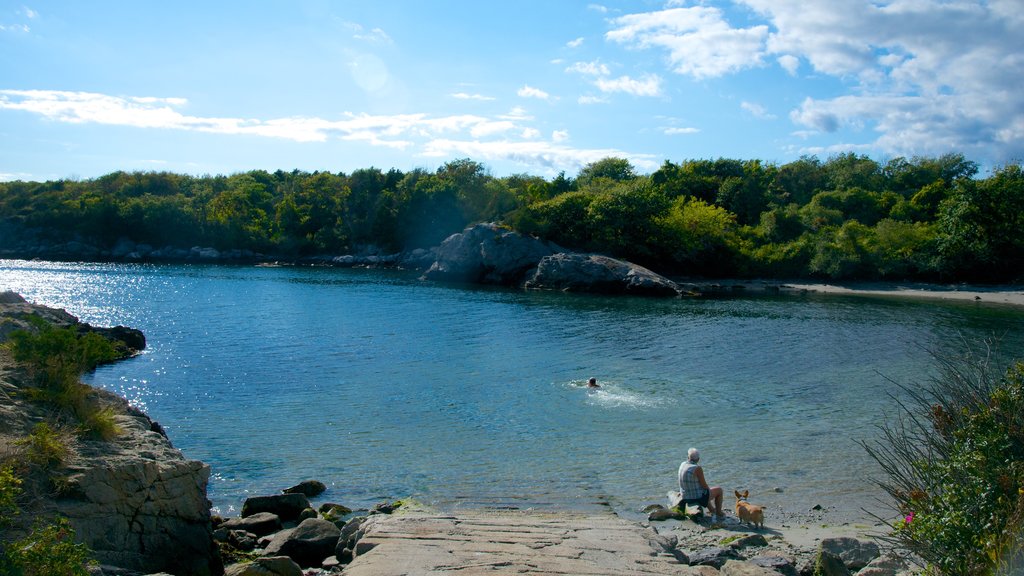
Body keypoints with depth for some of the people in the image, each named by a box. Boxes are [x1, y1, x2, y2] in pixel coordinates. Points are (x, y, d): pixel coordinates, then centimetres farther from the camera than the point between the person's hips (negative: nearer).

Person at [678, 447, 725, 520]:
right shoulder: (698, 468, -25)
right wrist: (709, 489, 3)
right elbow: (704, 486, -15)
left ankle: (712, 510, 50)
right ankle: (718, 513, 28)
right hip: (698, 498, -7)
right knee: (719, 490, 17)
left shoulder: (682, 465, -2)